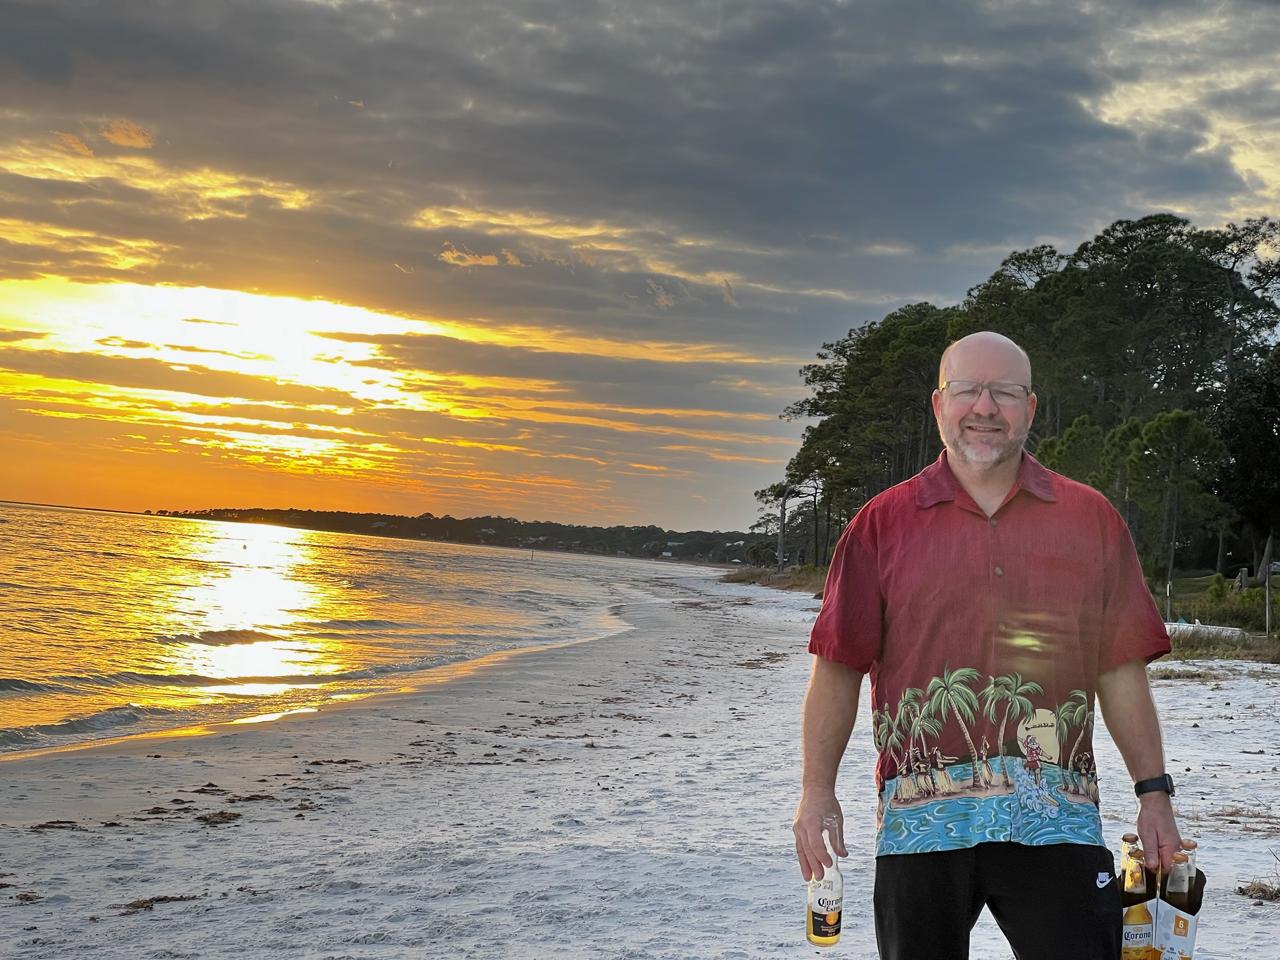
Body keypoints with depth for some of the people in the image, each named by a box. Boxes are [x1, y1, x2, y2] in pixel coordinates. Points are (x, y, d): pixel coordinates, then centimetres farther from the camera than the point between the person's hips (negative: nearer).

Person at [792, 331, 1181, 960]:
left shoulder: (1090, 519, 9)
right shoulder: (883, 524, 6)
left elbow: (1120, 671, 9)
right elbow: (838, 669, 4)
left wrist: (1154, 791, 5)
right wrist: (817, 790, -1)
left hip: (1055, 820, 0)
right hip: (920, 820, 0)